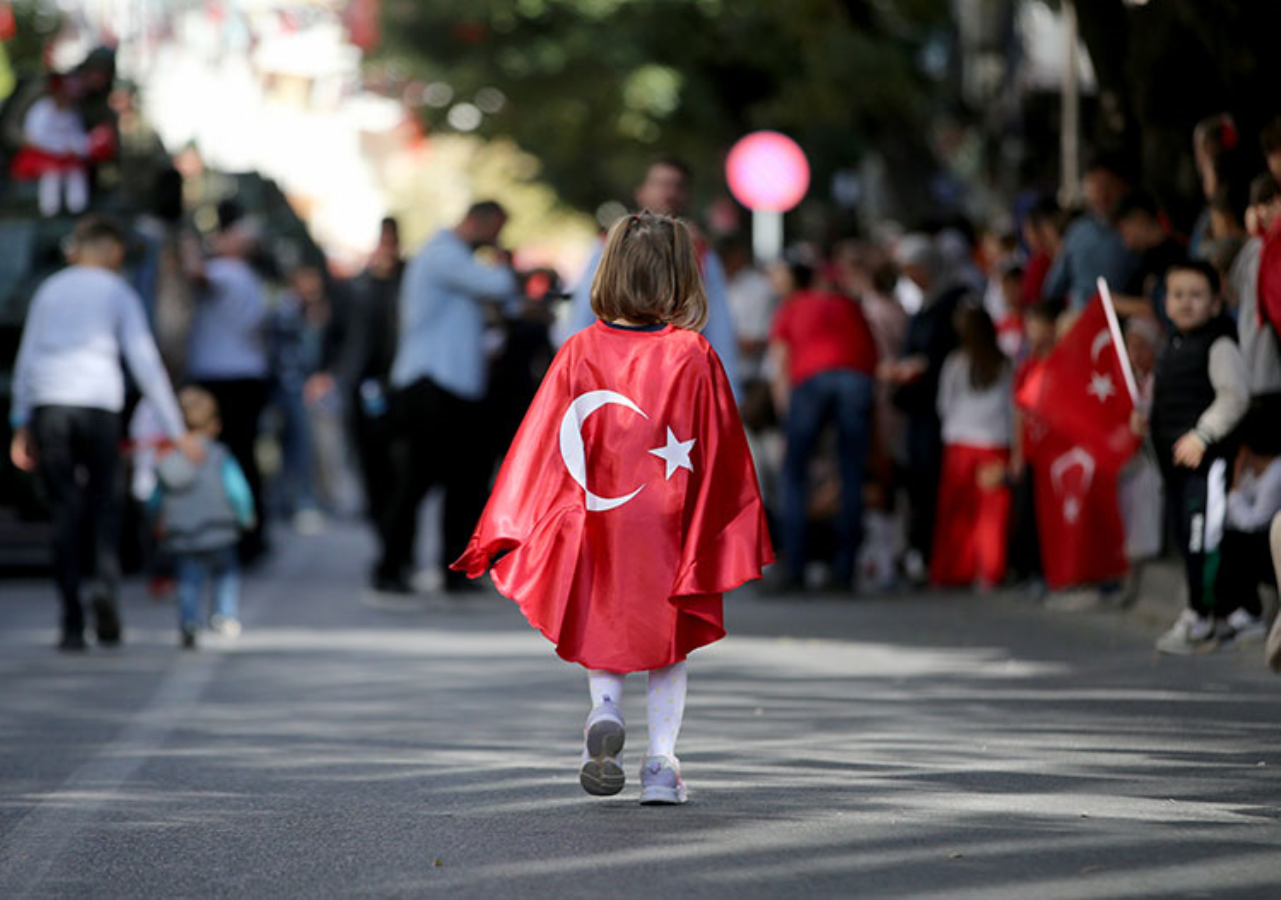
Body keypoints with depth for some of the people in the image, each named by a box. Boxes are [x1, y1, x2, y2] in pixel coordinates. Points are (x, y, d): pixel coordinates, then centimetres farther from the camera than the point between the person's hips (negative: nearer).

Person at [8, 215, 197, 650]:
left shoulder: (49, 291, 19)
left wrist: (21, 427, 17)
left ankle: (72, 625, -3)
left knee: (64, 514, 3)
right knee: (103, 504, 10)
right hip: (97, 403, -2)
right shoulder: (117, 293, 10)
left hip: (47, 405, 2)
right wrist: (177, 430, 3)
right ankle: (104, 581, -17)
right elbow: (144, 361, 3)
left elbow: (26, 359, 15)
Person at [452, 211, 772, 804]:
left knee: (602, 629, 20)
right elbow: (719, 454, -4)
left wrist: (503, 536, 4)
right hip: (670, 534, -1)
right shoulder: (694, 357, -9)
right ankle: (661, 765, 8)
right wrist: (733, 535, 9)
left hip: (593, 530, 1)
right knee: (668, 645, 13)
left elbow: (541, 444, -2)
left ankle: (605, 709, -7)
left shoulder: (580, 352, -5)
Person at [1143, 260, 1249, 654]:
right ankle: (1199, 615, 20)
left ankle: (1199, 617, -6)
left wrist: (1201, 434, -25)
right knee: (1186, 540, 12)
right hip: (1172, 456, 9)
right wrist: (1146, 415, 10)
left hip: (1205, 457, -9)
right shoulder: (1172, 345, 17)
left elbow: (1234, 395, -19)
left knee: (1202, 539, -11)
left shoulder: (1219, 344, -10)